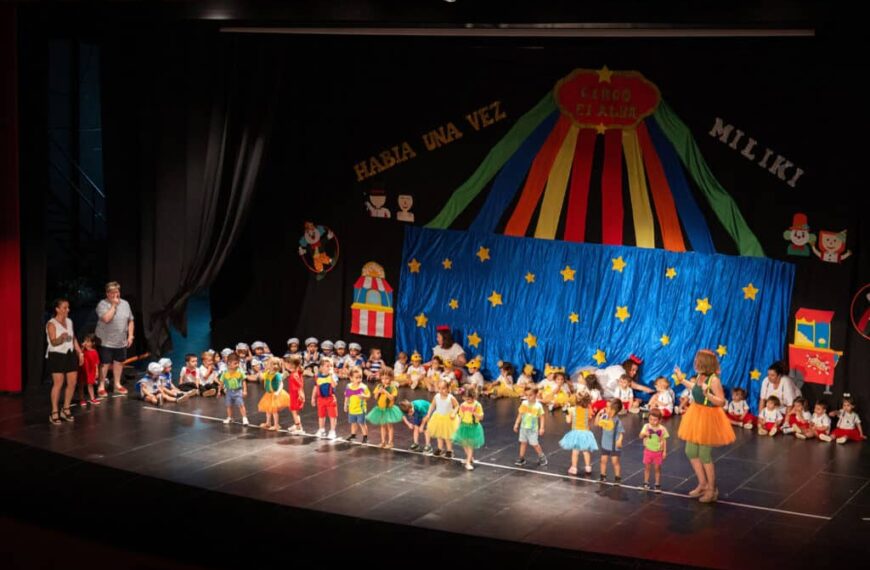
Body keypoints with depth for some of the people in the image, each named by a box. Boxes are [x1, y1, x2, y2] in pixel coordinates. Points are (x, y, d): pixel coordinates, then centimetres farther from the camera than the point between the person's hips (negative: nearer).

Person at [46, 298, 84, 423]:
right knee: (58, 384, -8)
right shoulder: (51, 324, -11)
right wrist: (61, 338, -40)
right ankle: (54, 413, 0)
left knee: (72, 383, 4)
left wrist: (80, 353, 13)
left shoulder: (69, 321, 9)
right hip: (57, 356, -7)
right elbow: (53, 342, -20)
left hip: (70, 354, 7)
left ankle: (65, 410, 18)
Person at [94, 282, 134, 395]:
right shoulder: (102, 304, -11)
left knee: (119, 362, 13)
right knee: (104, 364, 0)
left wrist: (130, 336, 4)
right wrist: (113, 305, -20)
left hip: (121, 341, 5)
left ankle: (117, 385, 25)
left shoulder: (125, 304, 6)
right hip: (106, 342, -5)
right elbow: (106, 319, -27)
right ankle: (101, 387, 9)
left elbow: (130, 321, 11)